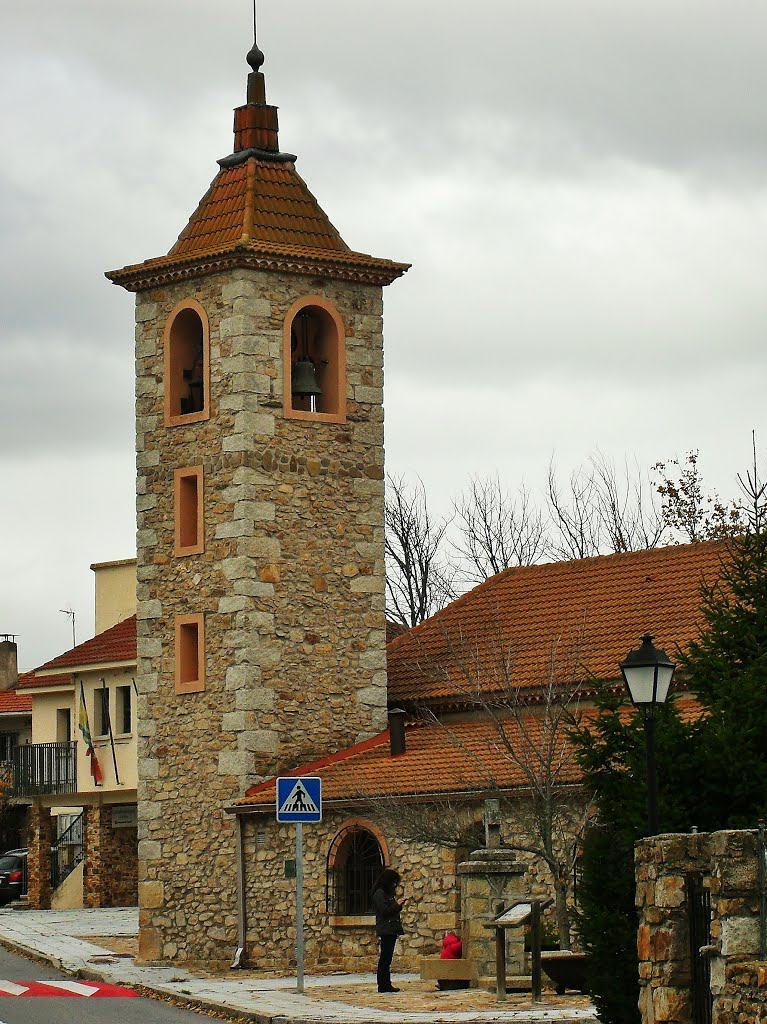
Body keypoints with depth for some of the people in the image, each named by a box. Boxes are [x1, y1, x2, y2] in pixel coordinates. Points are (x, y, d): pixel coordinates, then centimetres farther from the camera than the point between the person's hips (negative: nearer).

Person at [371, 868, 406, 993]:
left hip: (392, 930, 10)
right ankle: (383, 985, -9)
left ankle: (386, 984, 10)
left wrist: (399, 905, 7)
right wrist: (397, 905, -9)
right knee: (384, 958, -9)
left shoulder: (389, 893, 21)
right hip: (385, 930, -10)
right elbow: (384, 911, -17)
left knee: (387, 959, 9)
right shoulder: (379, 893, -8)